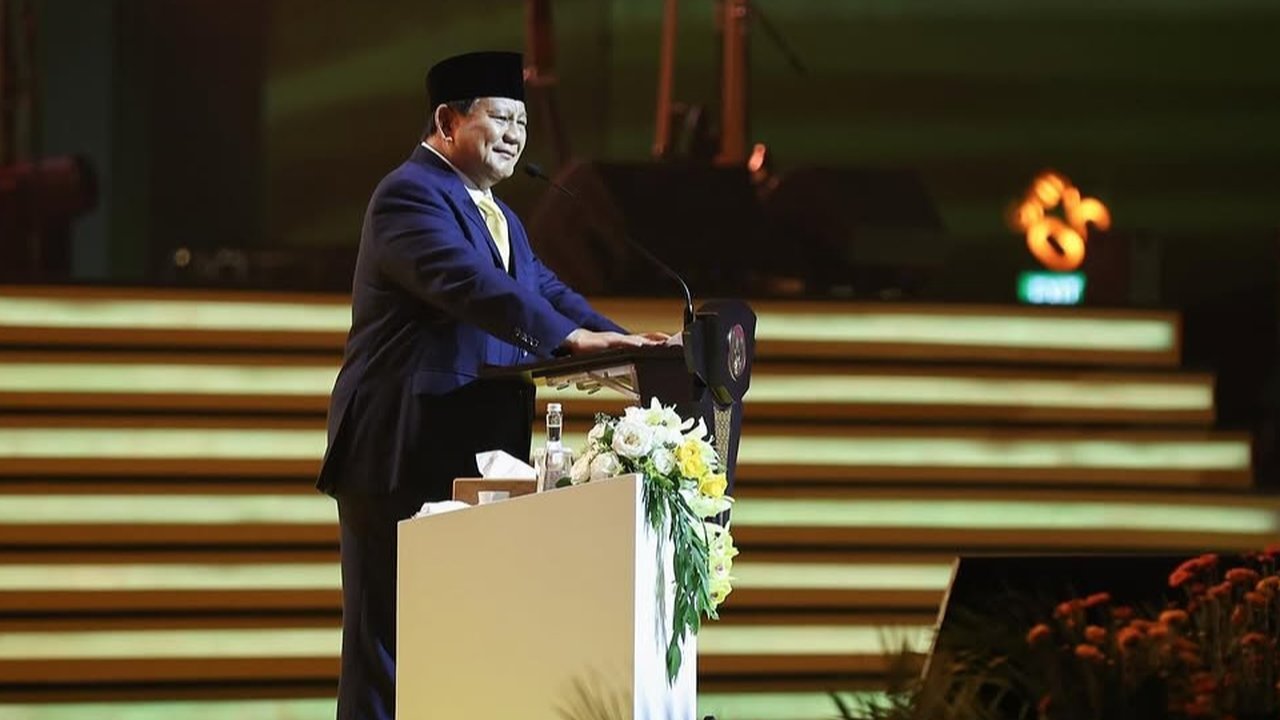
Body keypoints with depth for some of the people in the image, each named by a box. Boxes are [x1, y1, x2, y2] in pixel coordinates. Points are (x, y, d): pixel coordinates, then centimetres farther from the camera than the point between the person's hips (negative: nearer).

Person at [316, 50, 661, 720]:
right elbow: (468, 283, -26)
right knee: (391, 632, -6)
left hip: (469, 461, 9)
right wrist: (570, 338, -34)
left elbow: (543, 290, 13)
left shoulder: (498, 217, 21)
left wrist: (620, 340, -4)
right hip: (403, 458, -9)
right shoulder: (410, 194, -12)